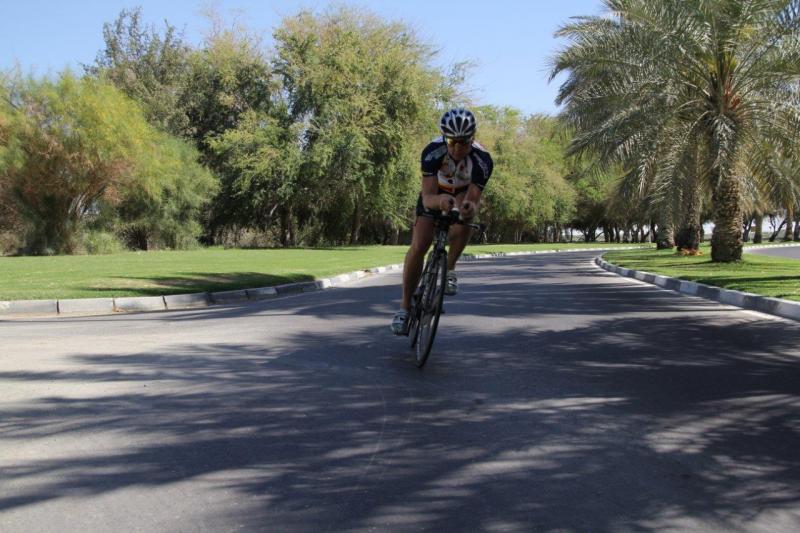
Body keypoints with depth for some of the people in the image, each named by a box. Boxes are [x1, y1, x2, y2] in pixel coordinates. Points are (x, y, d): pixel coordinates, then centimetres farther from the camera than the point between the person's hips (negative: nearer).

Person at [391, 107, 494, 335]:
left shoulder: (482, 160, -33)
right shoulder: (433, 151, -34)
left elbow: (473, 199, -37)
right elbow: (427, 197, -39)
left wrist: (470, 208, -61)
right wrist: (440, 200, -62)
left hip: (464, 194, 0)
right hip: (435, 194, 0)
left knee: (464, 218, -35)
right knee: (418, 246, -17)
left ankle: (449, 269, -10)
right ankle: (405, 305, -4)